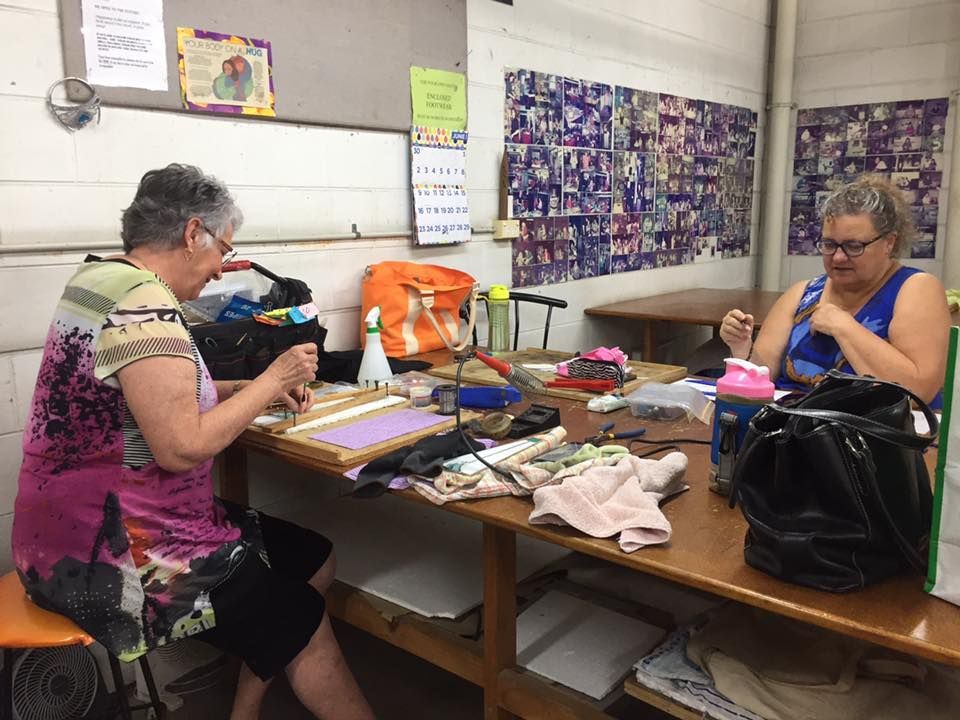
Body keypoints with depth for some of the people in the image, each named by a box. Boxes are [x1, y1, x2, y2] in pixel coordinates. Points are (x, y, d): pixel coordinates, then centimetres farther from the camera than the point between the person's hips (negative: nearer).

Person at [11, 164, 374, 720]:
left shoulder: (104, 277, 9)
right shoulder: (144, 306, -23)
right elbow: (182, 447, -28)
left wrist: (261, 387, 6)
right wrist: (272, 380, -16)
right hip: (109, 557, -10)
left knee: (315, 559, 12)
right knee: (305, 628, 1)